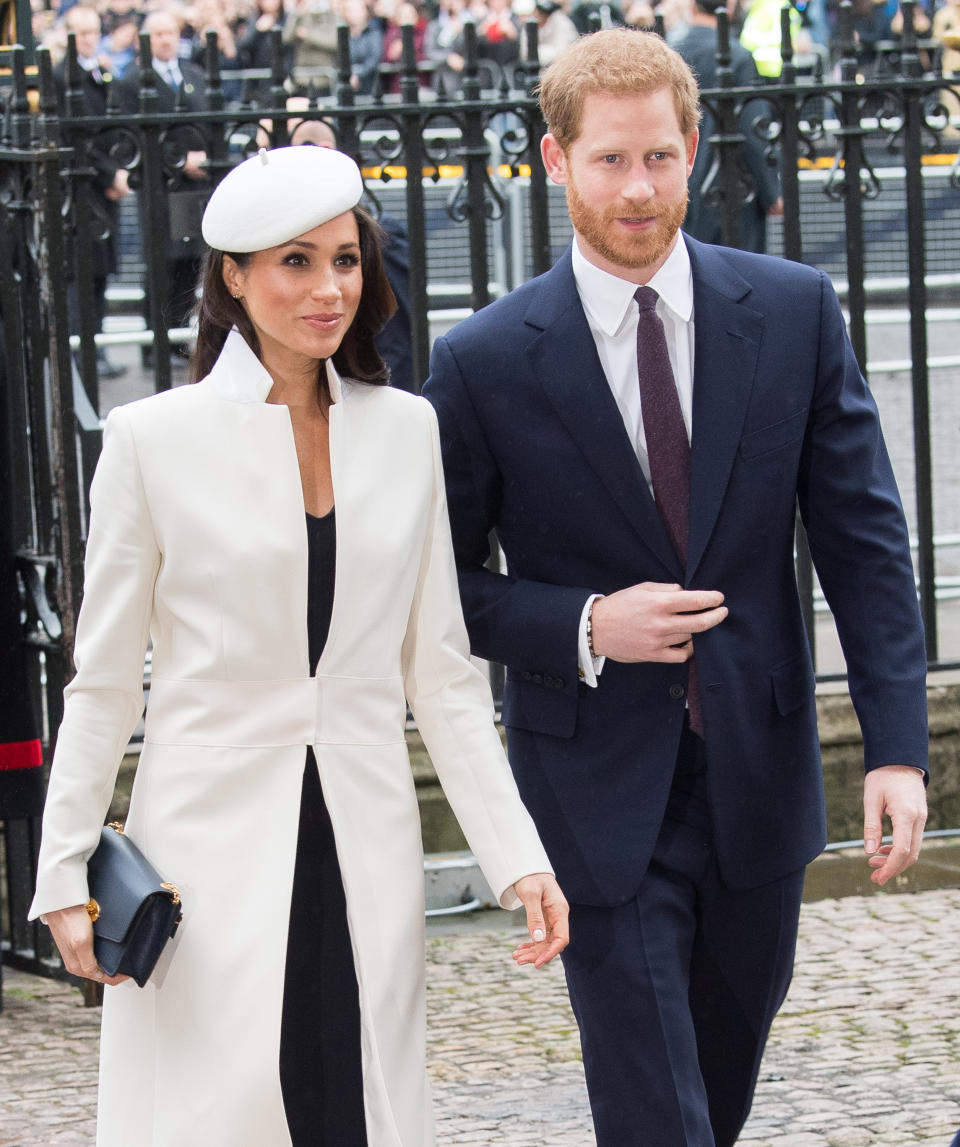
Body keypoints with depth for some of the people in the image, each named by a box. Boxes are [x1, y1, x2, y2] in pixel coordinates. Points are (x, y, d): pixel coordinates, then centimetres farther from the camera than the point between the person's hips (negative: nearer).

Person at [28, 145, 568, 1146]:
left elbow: (439, 673, 10)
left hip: (364, 852, 3)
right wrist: (66, 876, 0)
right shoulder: (154, 441, -1)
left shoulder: (406, 433, 8)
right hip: (211, 852, -3)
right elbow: (103, 681, 3)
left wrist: (516, 857, 4)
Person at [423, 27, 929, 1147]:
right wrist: (585, 628, -18)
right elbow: (440, 582, -1)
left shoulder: (793, 312, -3)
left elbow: (862, 537, -2)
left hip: (759, 767, 3)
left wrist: (896, 745, -10)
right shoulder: (484, 362, -9)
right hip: (599, 789, -3)